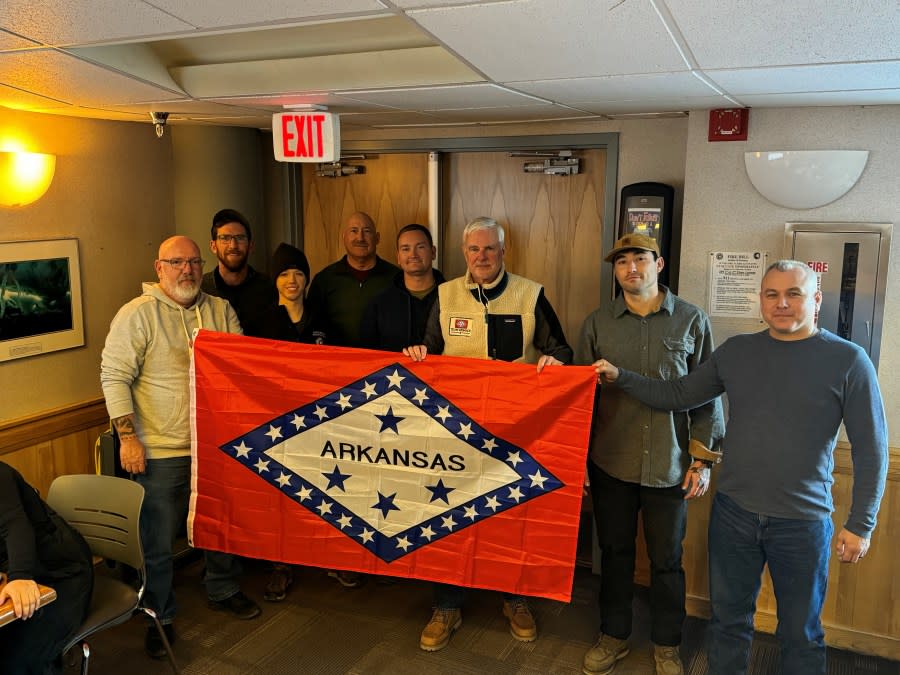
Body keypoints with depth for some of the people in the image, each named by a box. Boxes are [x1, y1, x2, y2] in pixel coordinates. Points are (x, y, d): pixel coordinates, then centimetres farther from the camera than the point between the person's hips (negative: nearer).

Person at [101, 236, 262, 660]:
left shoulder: (221, 311, 6)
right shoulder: (137, 314, -8)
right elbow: (115, 376, -10)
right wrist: (127, 437, -14)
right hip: (160, 451, -4)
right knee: (158, 542, 7)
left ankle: (223, 591, 42)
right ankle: (160, 618, 26)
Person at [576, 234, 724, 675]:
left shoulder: (692, 321, -1)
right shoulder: (597, 324, 2)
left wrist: (702, 460, -2)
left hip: (670, 466, -1)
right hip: (610, 461, 1)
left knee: (666, 559, 11)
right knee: (615, 552, 14)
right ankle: (613, 637, 33)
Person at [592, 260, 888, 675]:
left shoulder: (847, 360, -8)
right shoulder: (736, 352, 2)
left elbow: (871, 449, -6)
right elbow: (676, 396, 7)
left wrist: (860, 524, -7)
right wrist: (621, 378, -5)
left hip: (803, 522, -3)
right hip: (733, 513, 3)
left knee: (800, 633, 15)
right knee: (728, 619, 18)